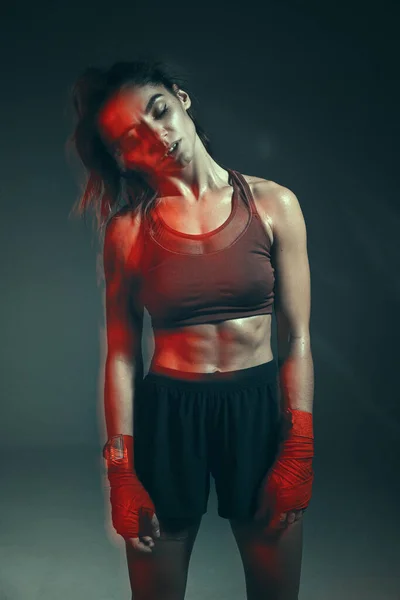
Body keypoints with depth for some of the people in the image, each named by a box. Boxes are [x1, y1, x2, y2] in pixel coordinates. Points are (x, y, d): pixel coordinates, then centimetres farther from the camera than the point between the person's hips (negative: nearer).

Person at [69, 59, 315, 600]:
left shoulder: (274, 204, -3)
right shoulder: (127, 229, -3)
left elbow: (297, 336, -3)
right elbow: (122, 354, -2)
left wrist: (298, 449, -7)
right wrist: (122, 470, -5)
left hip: (262, 407, 1)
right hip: (166, 415, 0)